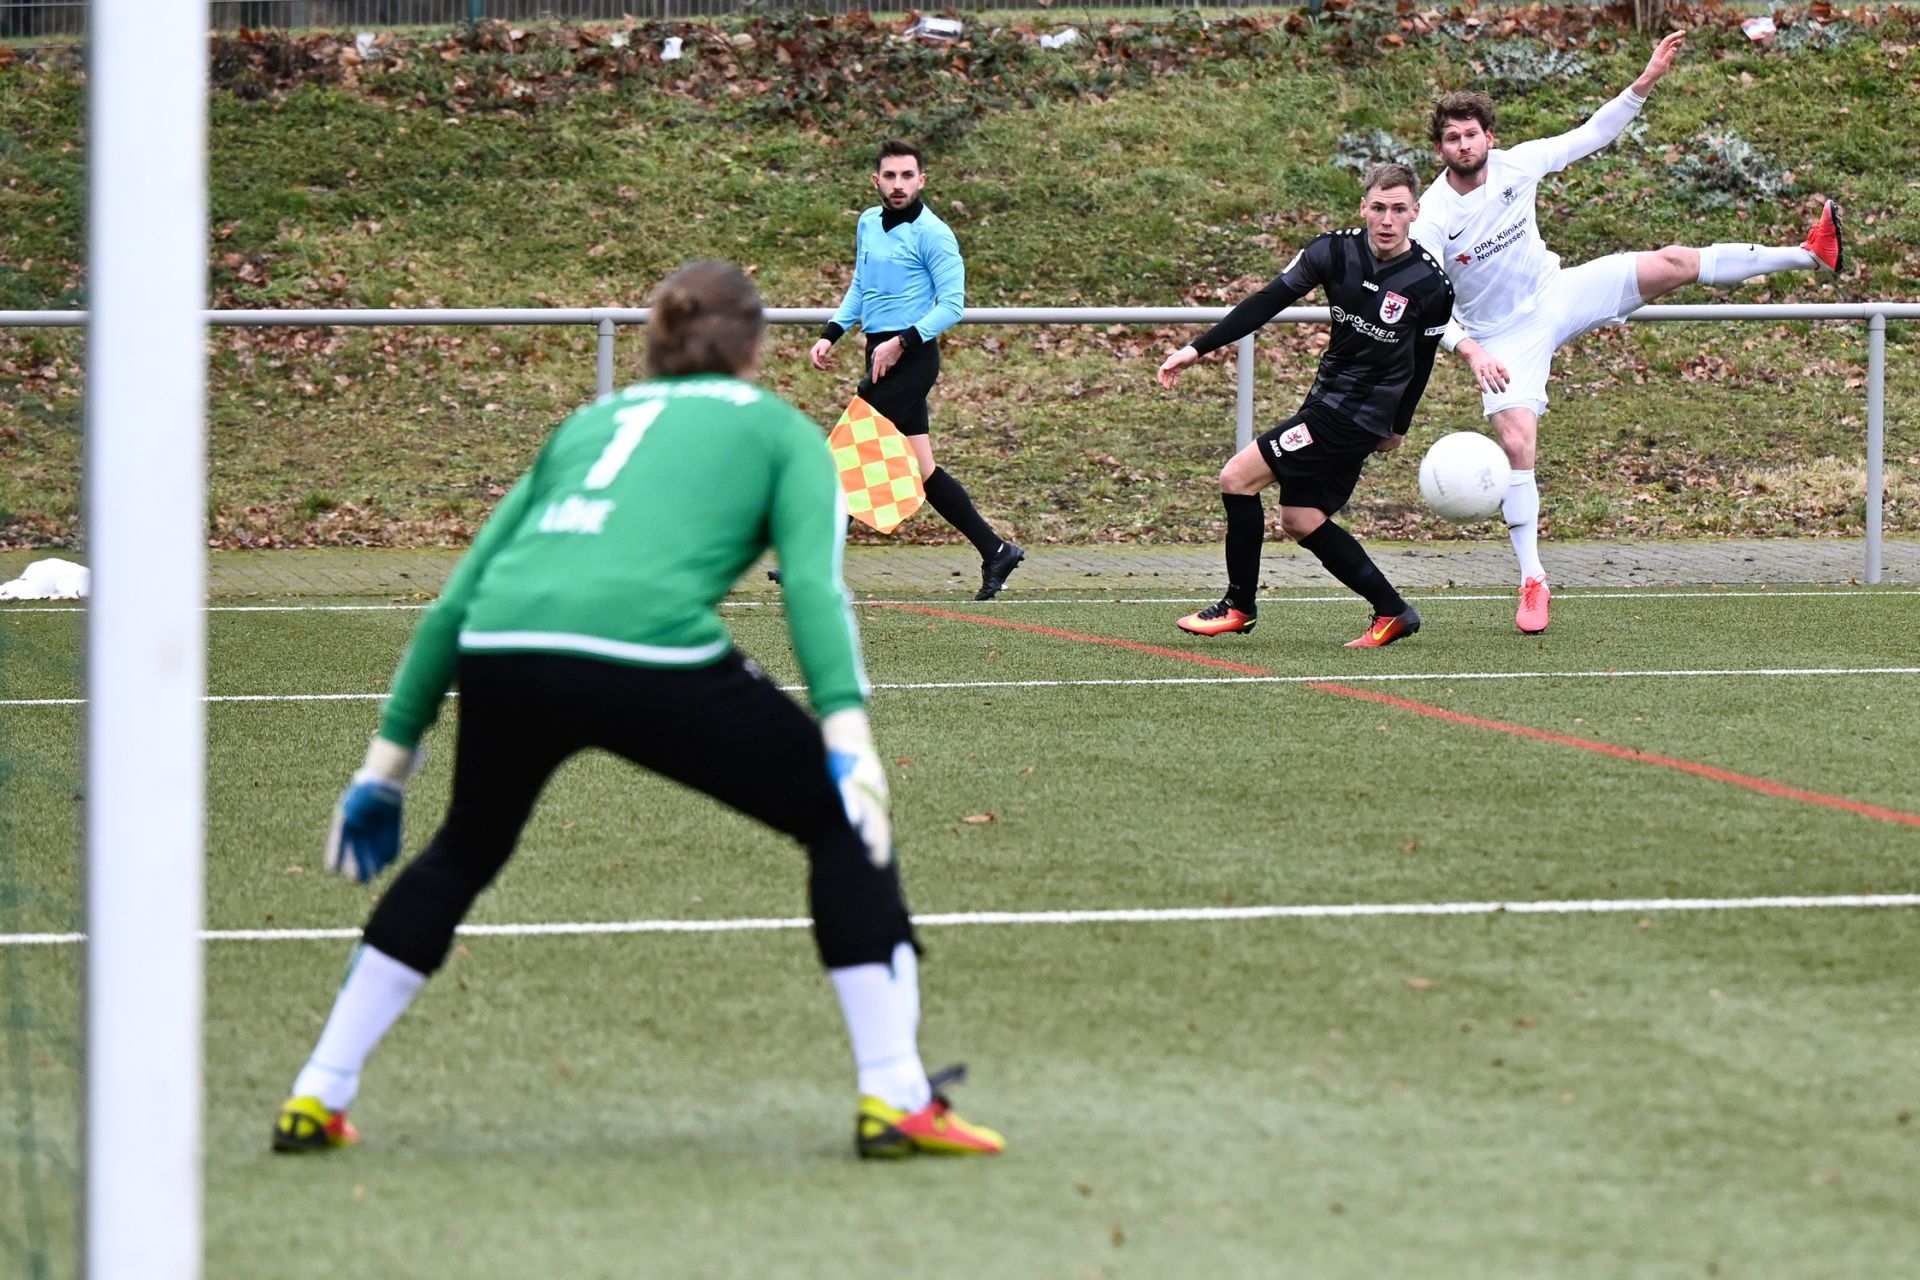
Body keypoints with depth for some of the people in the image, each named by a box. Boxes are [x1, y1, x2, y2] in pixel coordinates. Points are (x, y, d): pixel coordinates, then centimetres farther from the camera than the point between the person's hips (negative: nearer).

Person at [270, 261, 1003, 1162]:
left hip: (502, 653, 5)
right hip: (648, 652, -5)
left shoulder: (587, 423, 33)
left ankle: (316, 1099, 30)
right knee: (840, 821, 13)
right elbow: (813, 585, 2)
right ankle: (895, 1099, 7)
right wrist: (848, 736, -9)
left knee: (463, 851, 31)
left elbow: (461, 596, 30)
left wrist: (391, 754, 35)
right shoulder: (778, 429, 21)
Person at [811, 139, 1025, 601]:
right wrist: (830, 334, 14)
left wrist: (901, 342, -21)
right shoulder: (868, 224, 14)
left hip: (909, 357, -8)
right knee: (920, 468, 6)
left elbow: (952, 304, -13)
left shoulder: (931, 234, -10)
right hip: (882, 355, 8)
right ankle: (994, 550, 9)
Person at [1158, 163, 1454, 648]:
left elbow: (1421, 360, 2)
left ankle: (1239, 605, 3)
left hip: (1358, 416, -6)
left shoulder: (1430, 284, -13)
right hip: (1326, 398, 6)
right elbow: (1269, 302, 0)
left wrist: (1398, 426, 12)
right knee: (1301, 520, 7)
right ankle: (1393, 612, 16)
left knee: (1237, 477, -11)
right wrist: (1198, 348, -3)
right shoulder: (1335, 251, -5)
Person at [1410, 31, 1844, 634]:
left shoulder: (1516, 164, -12)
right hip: (1502, 337, -3)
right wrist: (1469, 351, -43)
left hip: (1556, 293, 3)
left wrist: (1647, 81, -10)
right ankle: (1532, 581, -6)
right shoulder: (1432, 219, -23)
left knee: (1674, 263, -9)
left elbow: (1591, 136, -1)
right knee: (1516, 442, -17)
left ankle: (1811, 253, 0)